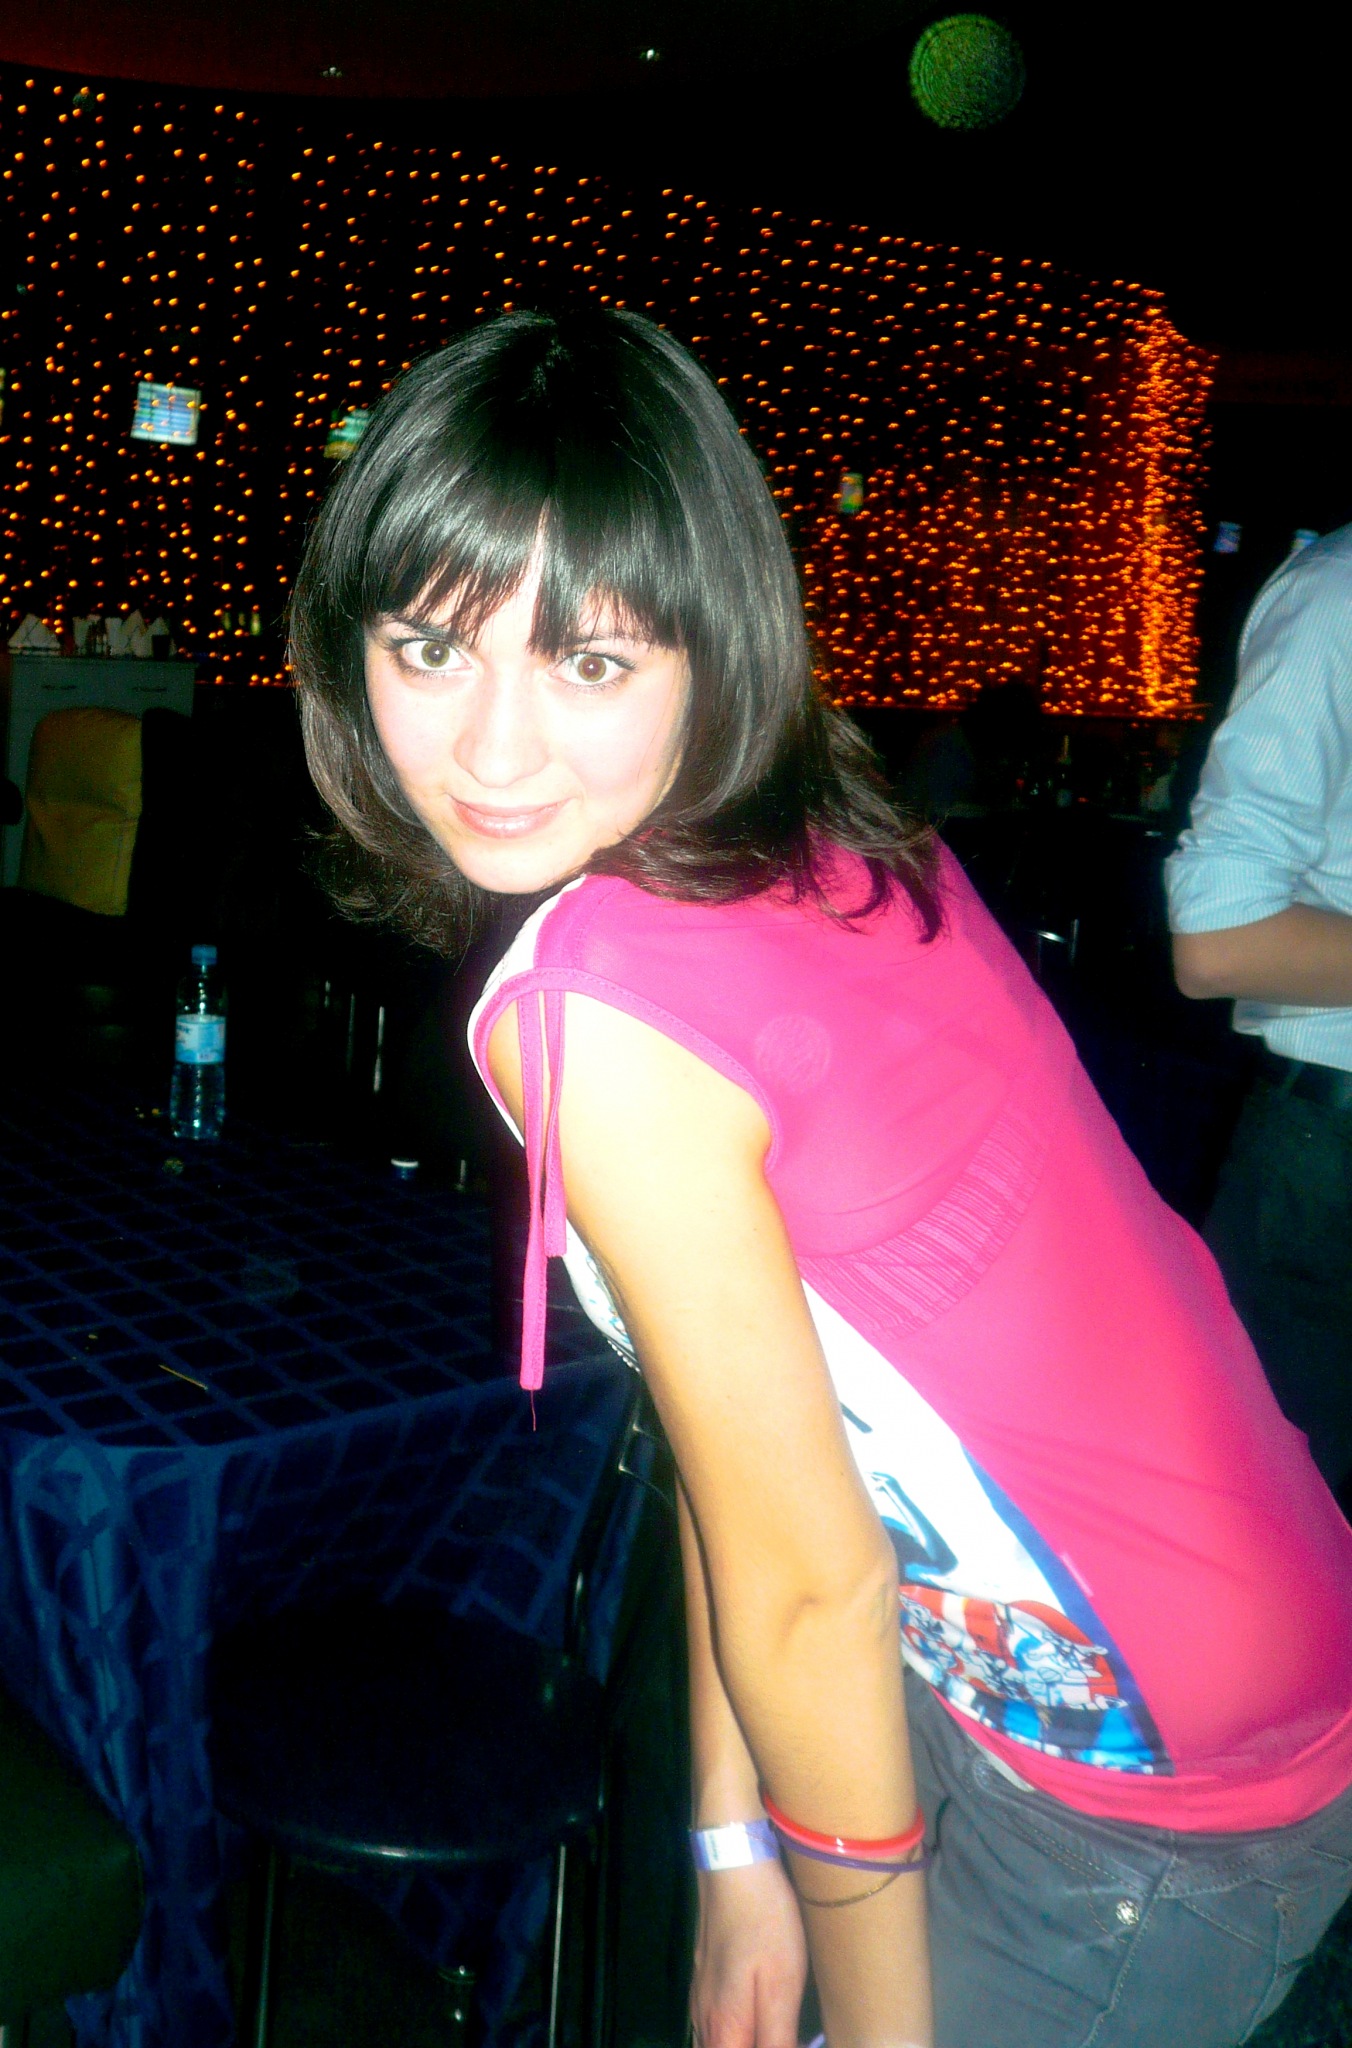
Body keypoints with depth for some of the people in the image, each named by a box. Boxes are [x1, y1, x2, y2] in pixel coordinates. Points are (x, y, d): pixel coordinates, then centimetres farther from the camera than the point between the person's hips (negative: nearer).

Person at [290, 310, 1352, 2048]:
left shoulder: (594, 1014, -28)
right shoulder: (824, 855, -3)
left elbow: (812, 1587, -19)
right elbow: (740, 1429, 0)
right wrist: (737, 1840, 8)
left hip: (1146, 1794, -7)